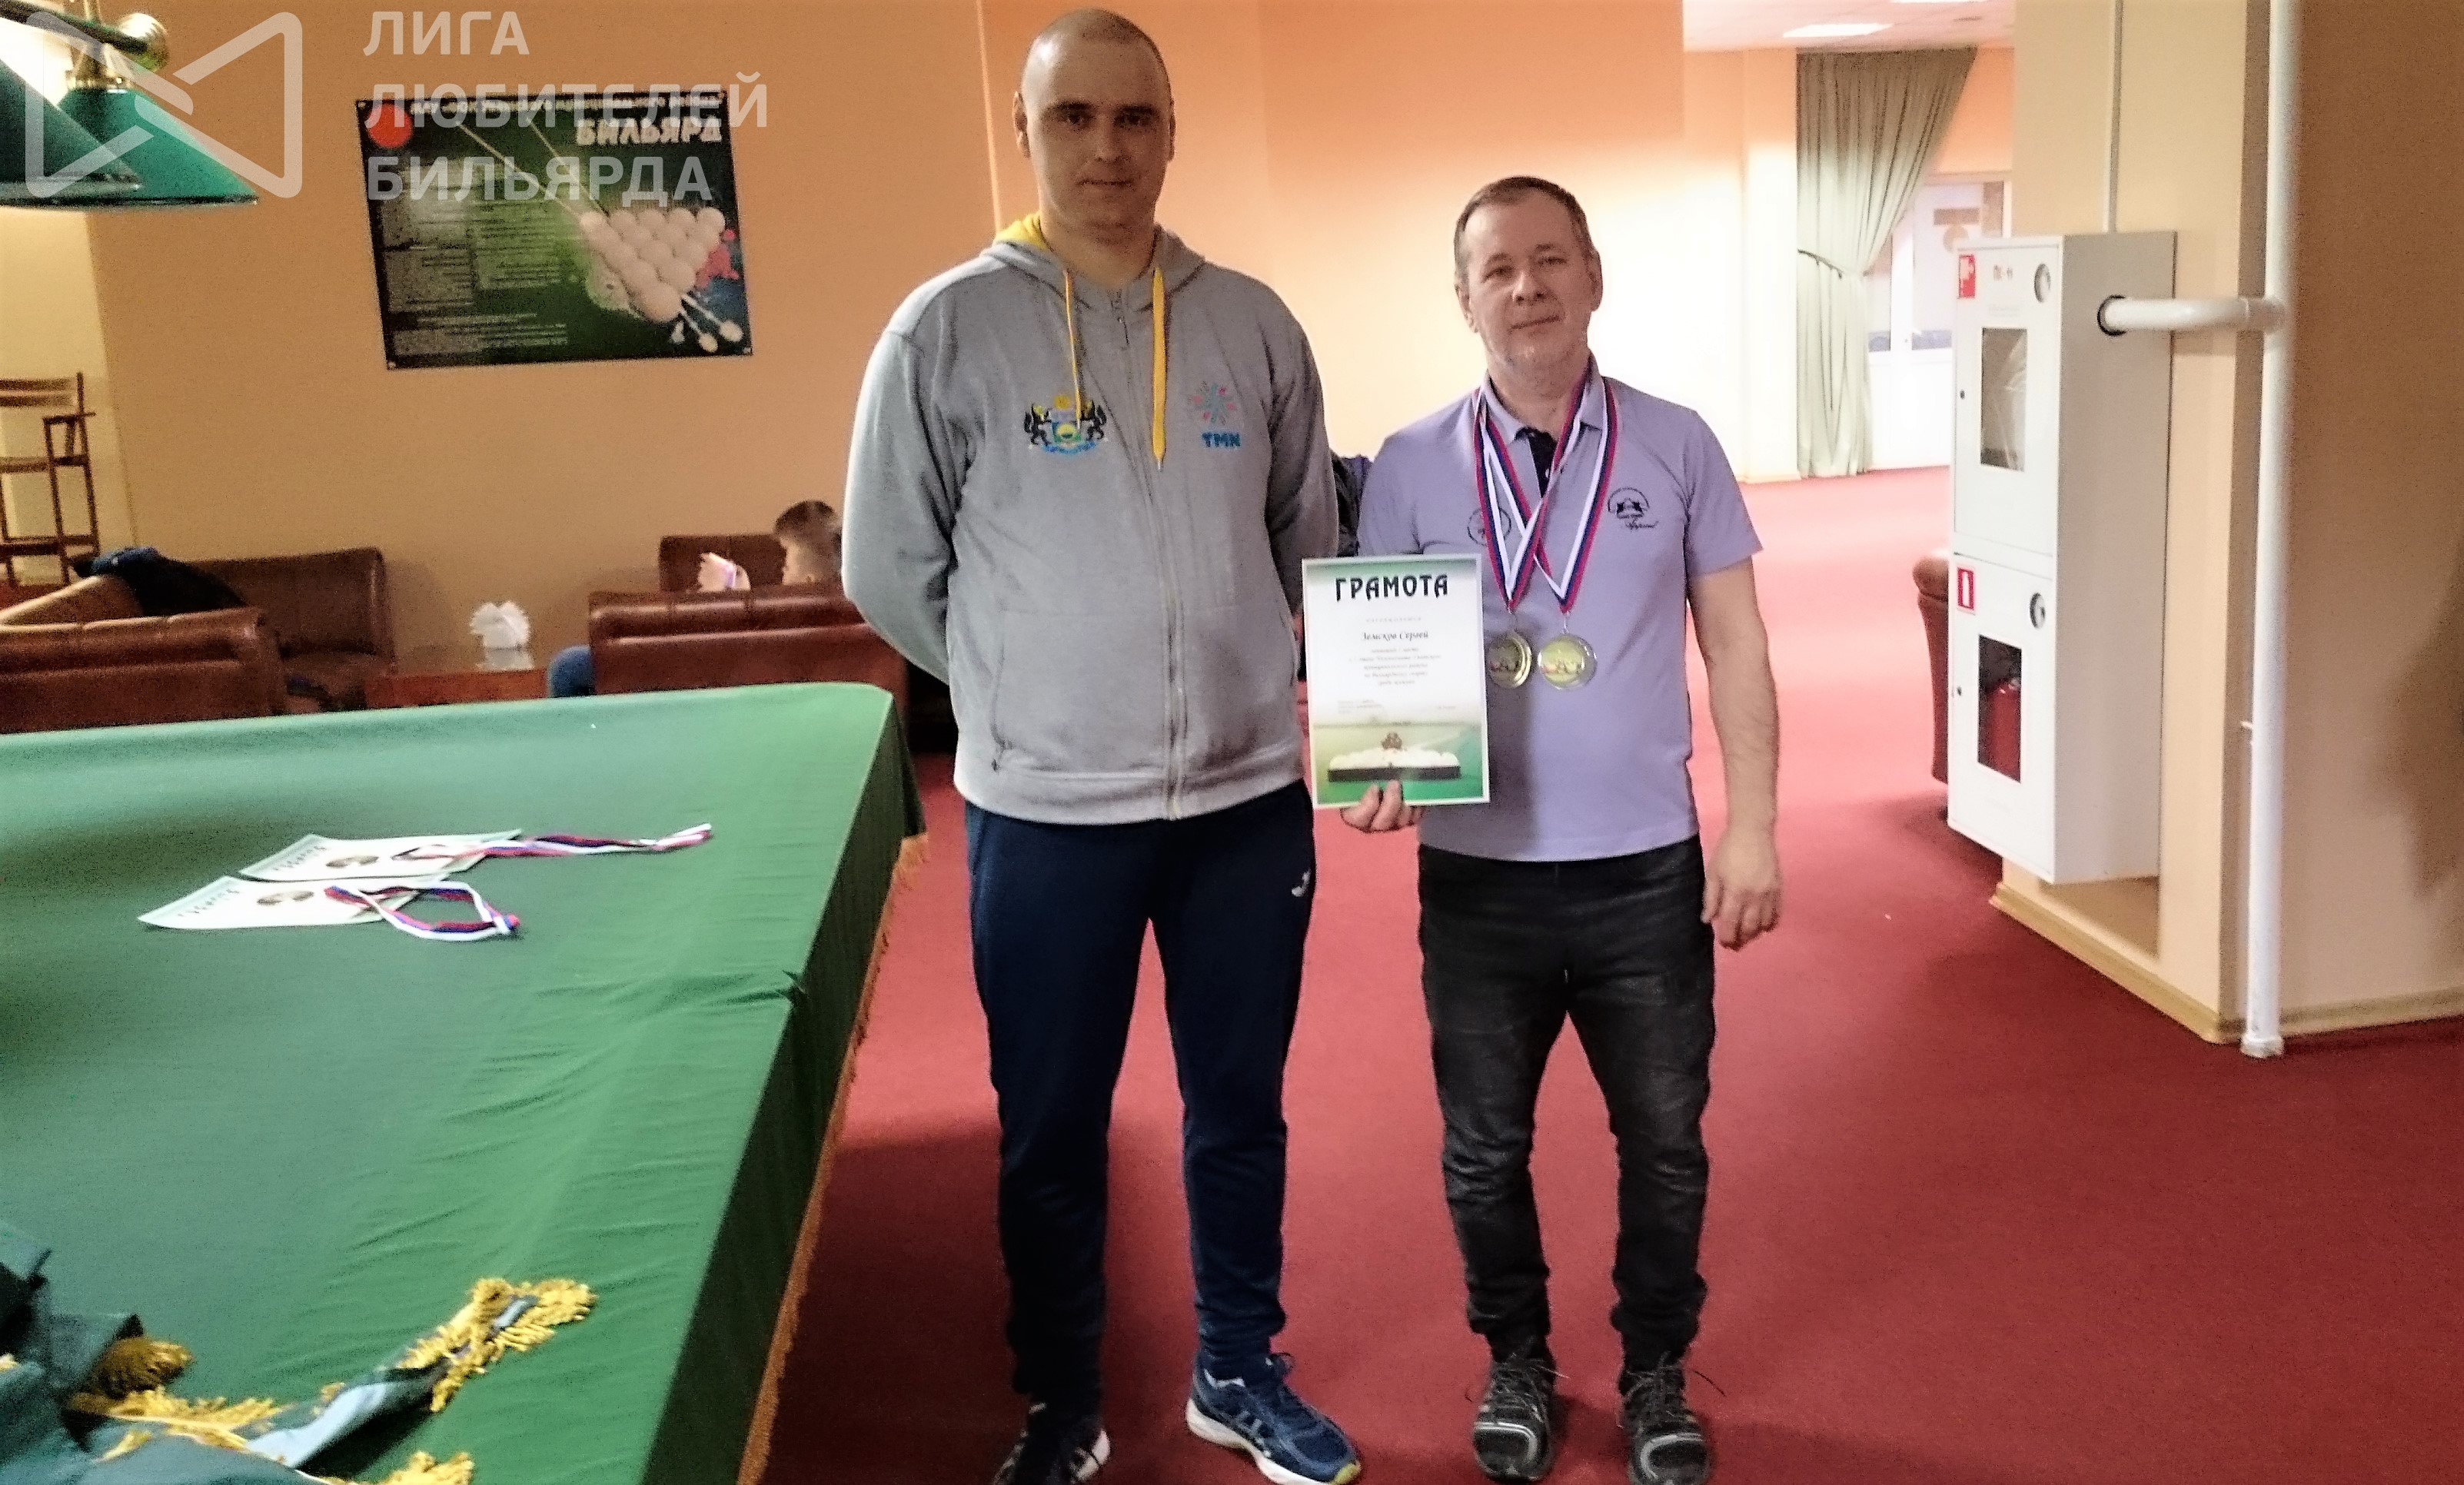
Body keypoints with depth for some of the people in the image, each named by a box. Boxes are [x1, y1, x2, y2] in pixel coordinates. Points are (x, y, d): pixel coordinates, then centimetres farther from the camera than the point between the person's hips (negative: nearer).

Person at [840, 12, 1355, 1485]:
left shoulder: (1253, 323, 2)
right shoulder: (950, 328, -6)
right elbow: (894, 574, -1)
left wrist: (1229, 683, 5)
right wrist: (1033, 690, 2)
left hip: (1247, 795, 3)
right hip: (1047, 812, -2)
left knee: (1241, 1106, 16)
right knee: (1053, 1129, 12)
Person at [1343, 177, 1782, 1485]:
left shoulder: (1676, 446, -2)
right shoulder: (1409, 469, -3)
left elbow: (1734, 645, 1)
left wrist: (1752, 831, -2)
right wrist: (1377, 770, -21)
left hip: (1646, 869, 0)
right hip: (1477, 874, 0)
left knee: (1664, 1143, 14)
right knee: (1484, 1148, 15)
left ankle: (1657, 1374, 36)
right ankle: (1517, 1364, 39)